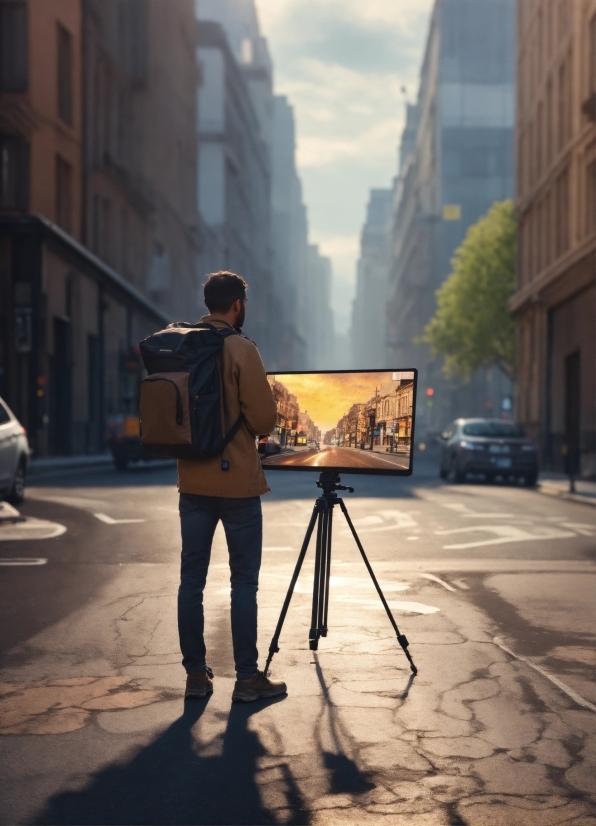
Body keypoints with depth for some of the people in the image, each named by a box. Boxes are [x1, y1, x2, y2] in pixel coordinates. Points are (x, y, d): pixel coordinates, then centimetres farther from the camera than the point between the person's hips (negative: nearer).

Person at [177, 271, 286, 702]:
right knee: (244, 580, 2)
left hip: (192, 480, 5)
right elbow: (264, 419, -13)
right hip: (236, 480, -5)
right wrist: (254, 427, 8)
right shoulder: (241, 349, -12)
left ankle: (196, 674, 13)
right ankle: (247, 677, 6)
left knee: (192, 578, 8)